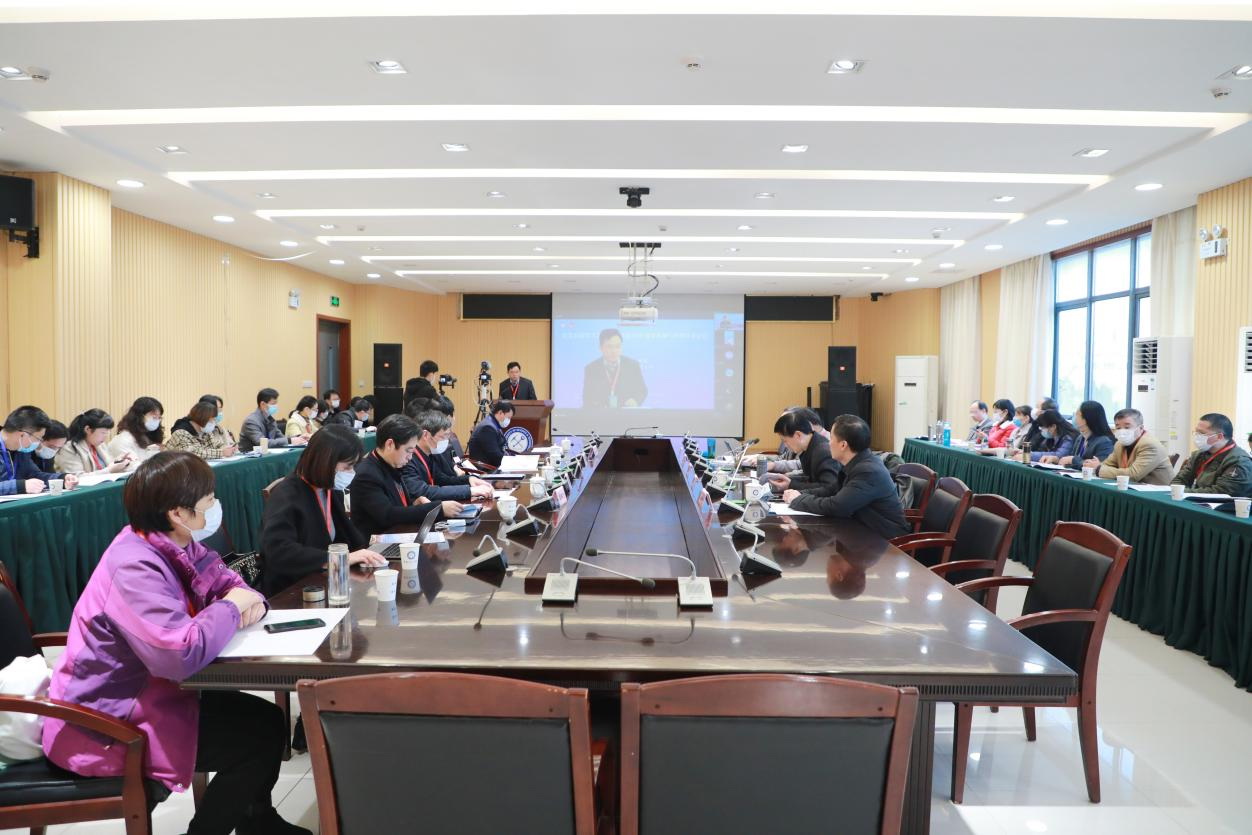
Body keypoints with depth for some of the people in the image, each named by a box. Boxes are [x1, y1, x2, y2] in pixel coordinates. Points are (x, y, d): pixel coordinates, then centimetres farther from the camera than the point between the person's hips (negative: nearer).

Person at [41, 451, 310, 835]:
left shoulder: (175, 545, 0)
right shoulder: (135, 567, -29)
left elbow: (225, 581, 12)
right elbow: (182, 655, -40)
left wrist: (250, 599, -13)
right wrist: (231, 607, -22)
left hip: (145, 691, 9)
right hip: (103, 726, -9)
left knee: (265, 717, 6)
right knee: (259, 736, -11)